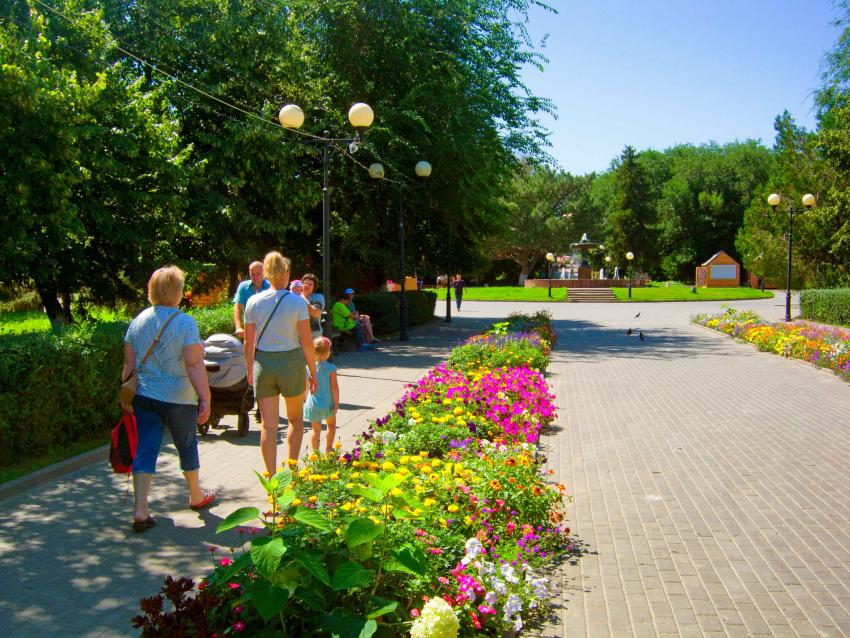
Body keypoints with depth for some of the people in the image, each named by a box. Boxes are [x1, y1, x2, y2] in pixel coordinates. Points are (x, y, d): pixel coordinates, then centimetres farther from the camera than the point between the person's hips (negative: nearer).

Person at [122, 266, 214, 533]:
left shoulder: (138, 320, 4)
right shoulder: (185, 322, -12)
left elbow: (129, 362, 6)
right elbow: (194, 365, -17)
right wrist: (205, 398, -15)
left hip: (144, 396, 4)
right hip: (178, 398, -4)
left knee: (145, 449, 5)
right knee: (187, 446, 15)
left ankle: (140, 509, -2)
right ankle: (196, 495, 34)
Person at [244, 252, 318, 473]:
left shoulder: (254, 302, -1)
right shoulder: (297, 301, -9)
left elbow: (249, 342, 3)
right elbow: (306, 341, -9)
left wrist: (250, 369, 17)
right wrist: (313, 372, 0)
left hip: (263, 363, 2)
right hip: (291, 362, -2)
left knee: (269, 426, 7)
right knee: (296, 419, 19)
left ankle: (272, 477, 9)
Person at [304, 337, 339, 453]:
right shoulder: (330, 368, -13)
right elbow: (334, 386, -15)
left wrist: (307, 400, 17)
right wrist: (336, 402, -7)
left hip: (312, 404, 2)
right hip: (328, 403, -2)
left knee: (316, 429, 10)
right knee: (331, 425, 23)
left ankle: (315, 452, 6)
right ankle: (328, 448, 26)